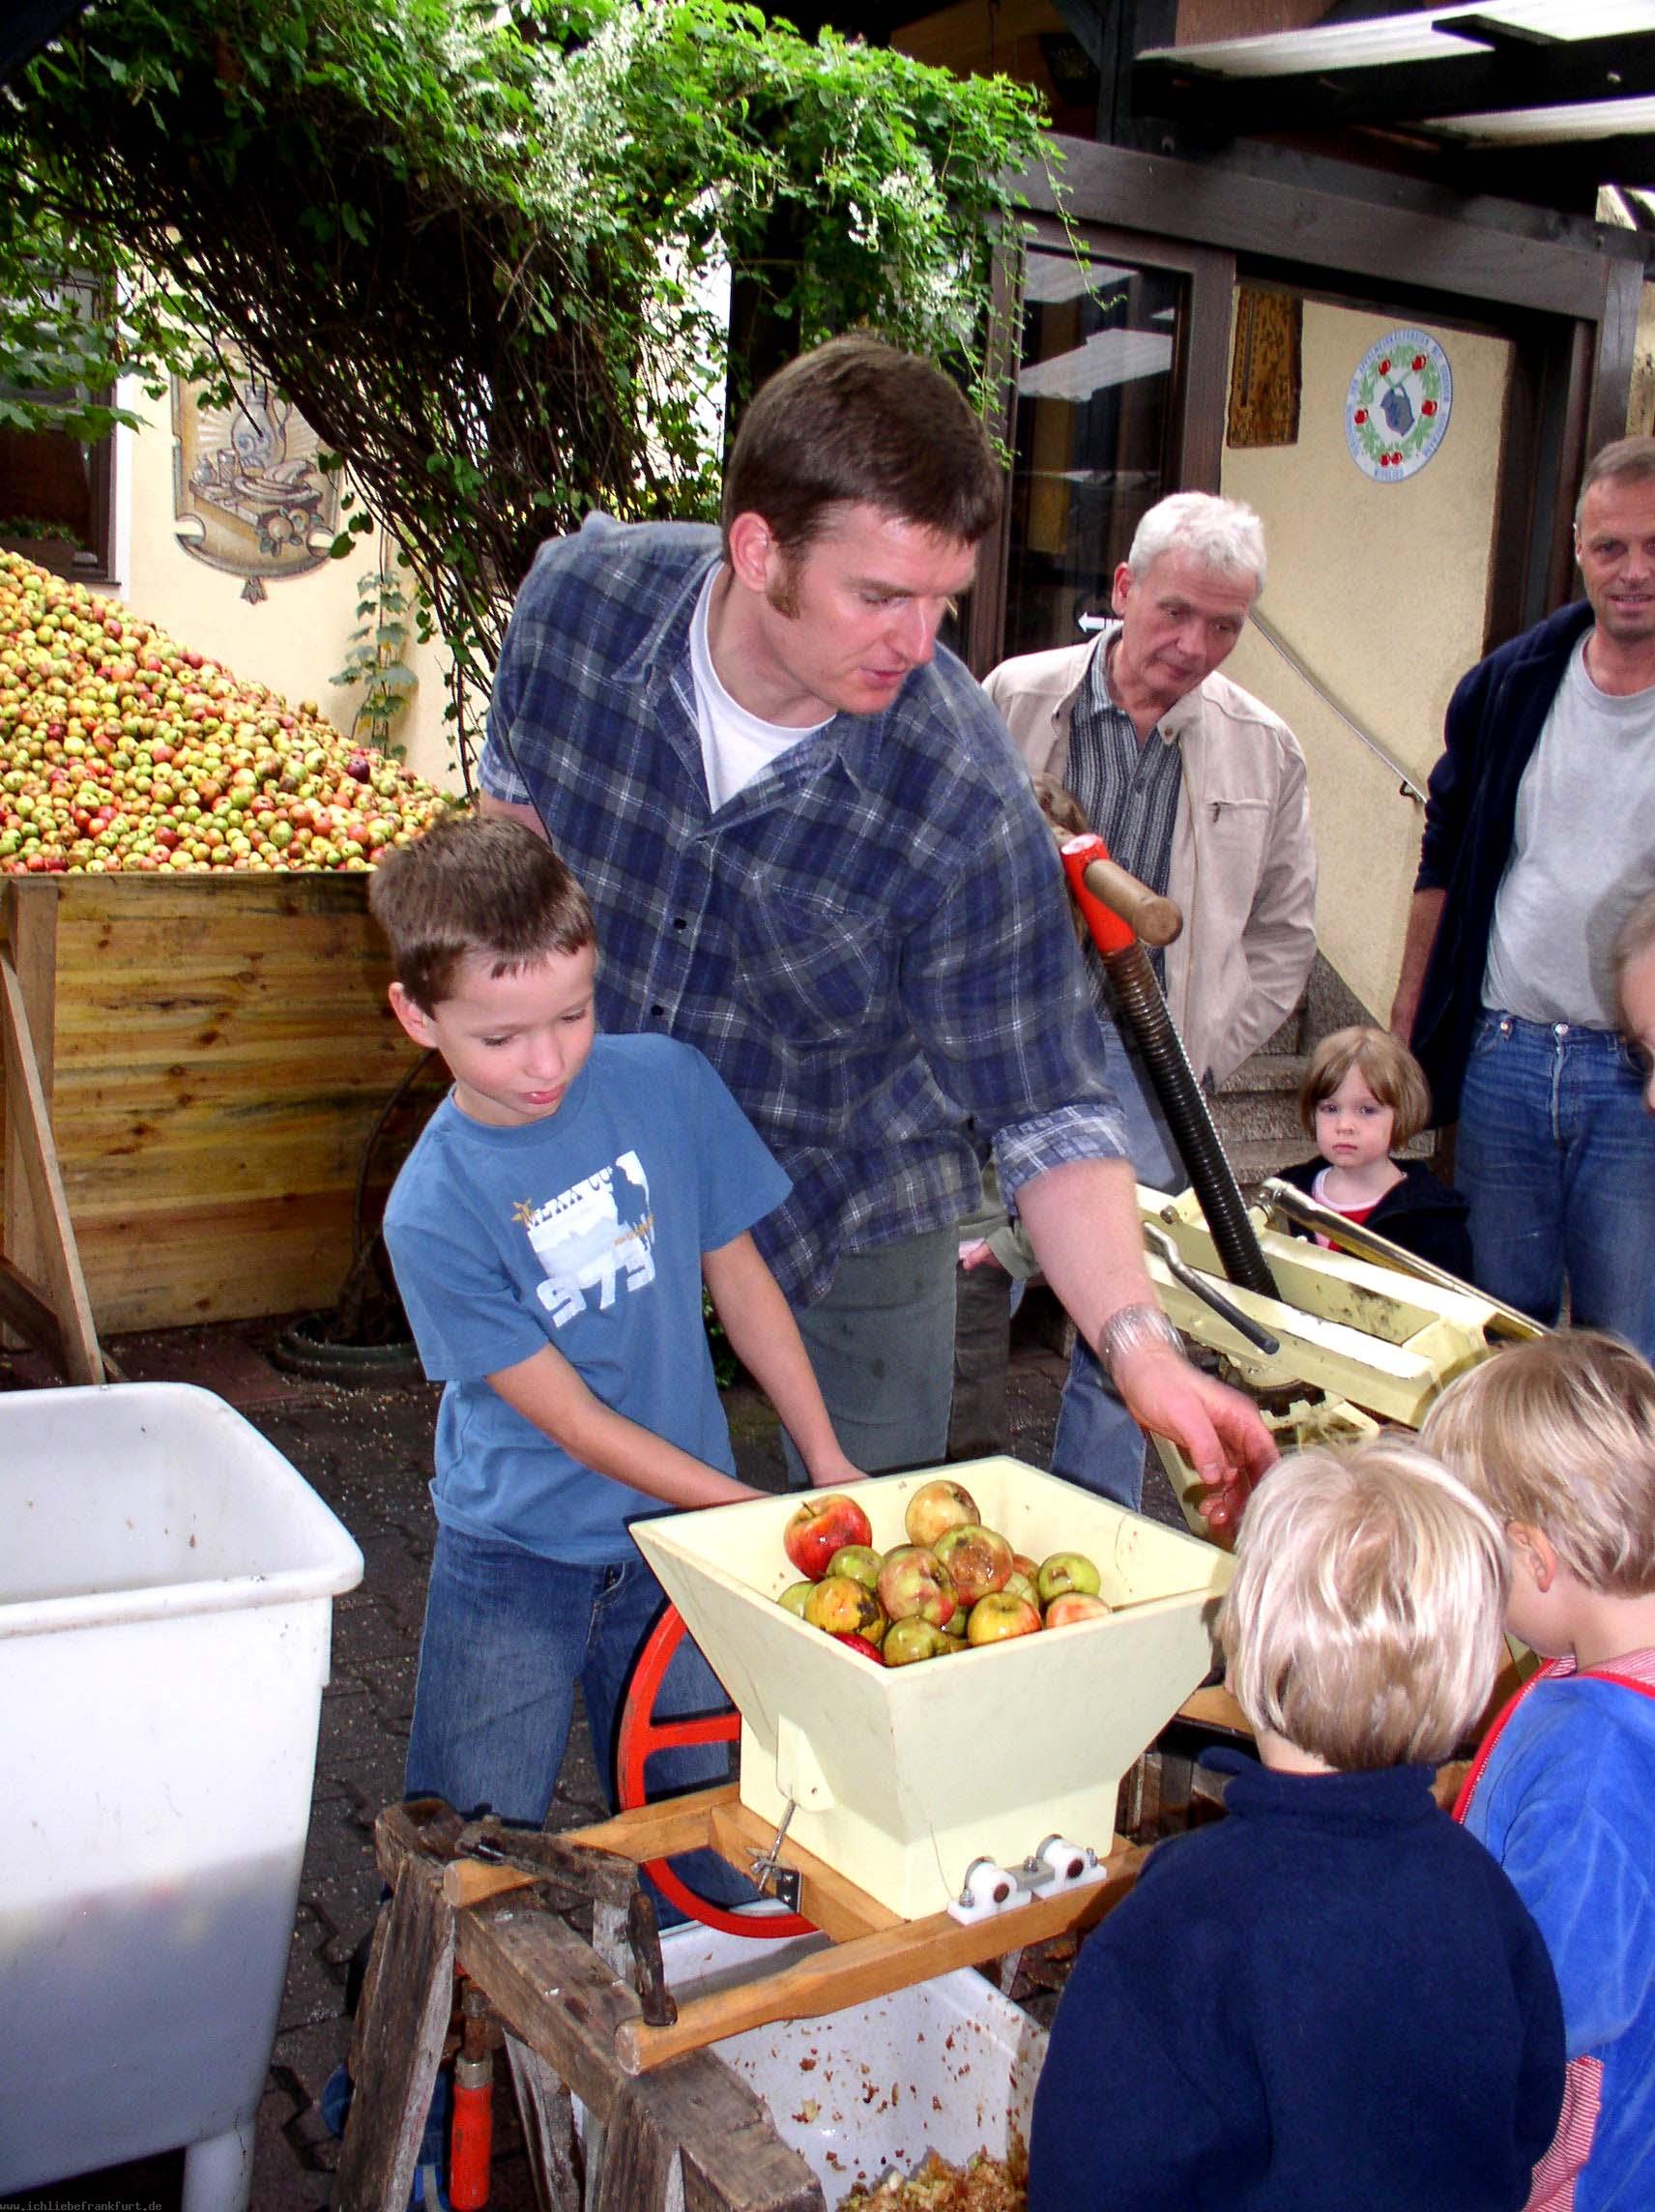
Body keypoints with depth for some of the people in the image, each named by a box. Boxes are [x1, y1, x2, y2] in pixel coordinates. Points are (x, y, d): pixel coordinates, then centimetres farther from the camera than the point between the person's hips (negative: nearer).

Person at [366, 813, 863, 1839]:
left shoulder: (667, 1083, -8)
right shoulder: (432, 1212, -18)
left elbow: (737, 1272, 4)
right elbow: (574, 1422, -14)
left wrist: (828, 1463, 3)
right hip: (516, 1561, -2)